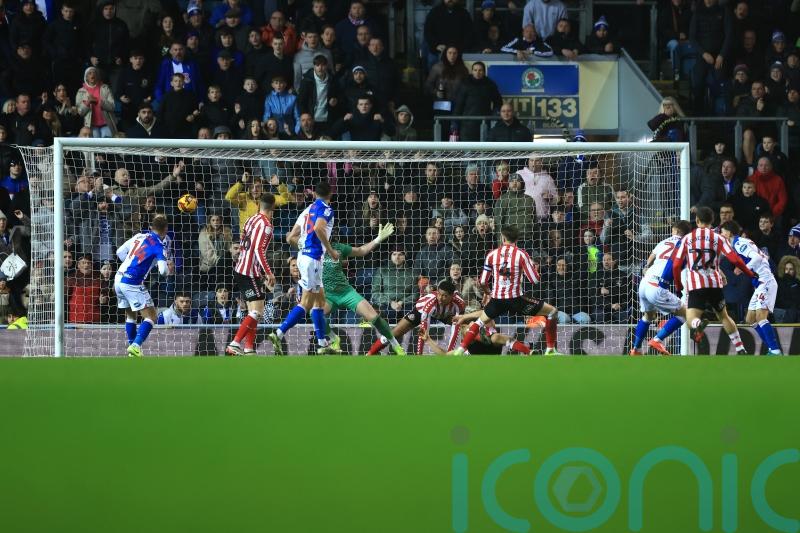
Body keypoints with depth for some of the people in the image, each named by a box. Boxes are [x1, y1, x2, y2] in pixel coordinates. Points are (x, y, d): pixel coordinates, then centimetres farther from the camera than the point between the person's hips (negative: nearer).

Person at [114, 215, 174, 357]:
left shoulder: (139, 236, 9)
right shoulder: (159, 245, -9)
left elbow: (120, 252, 15)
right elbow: (163, 270, -18)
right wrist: (169, 269, 5)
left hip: (118, 279, 7)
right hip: (132, 284, -7)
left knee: (130, 315, 23)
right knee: (150, 317, -2)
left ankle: (132, 345, 23)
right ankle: (135, 346, -18)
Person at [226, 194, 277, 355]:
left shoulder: (252, 219, 11)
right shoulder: (266, 225, -14)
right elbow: (259, 251, -22)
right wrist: (269, 273, -22)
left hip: (241, 269, 9)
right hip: (250, 273, -9)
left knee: (253, 311, 11)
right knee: (257, 311, -12)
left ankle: (248, 348, 7)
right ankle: (235, 344, -19)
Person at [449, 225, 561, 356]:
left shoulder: (492, 254, 4)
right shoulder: (521, 254, -5)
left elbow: (483, 282, 7)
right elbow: (534, 279, -6)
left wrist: (487, 293, 30)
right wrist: (532, 266, 17)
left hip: (497, 300, 3)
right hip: (515, 299, -3)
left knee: (480, 321, 31)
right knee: (552, 312, 10)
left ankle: (460, 350, 17)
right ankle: (550, 350, 4)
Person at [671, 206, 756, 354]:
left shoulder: (687, 238, 8)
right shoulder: (718, 238, 7)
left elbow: (676, 265, 5)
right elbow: (735, 259, -3)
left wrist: (678, 286, 19)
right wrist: (750, 274, 12)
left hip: (695, 285, -2)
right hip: (715, 284, 2)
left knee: (691, 319, -8)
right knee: (723, 316, 21)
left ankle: (697, 325, -46)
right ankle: (740, 349, 20)